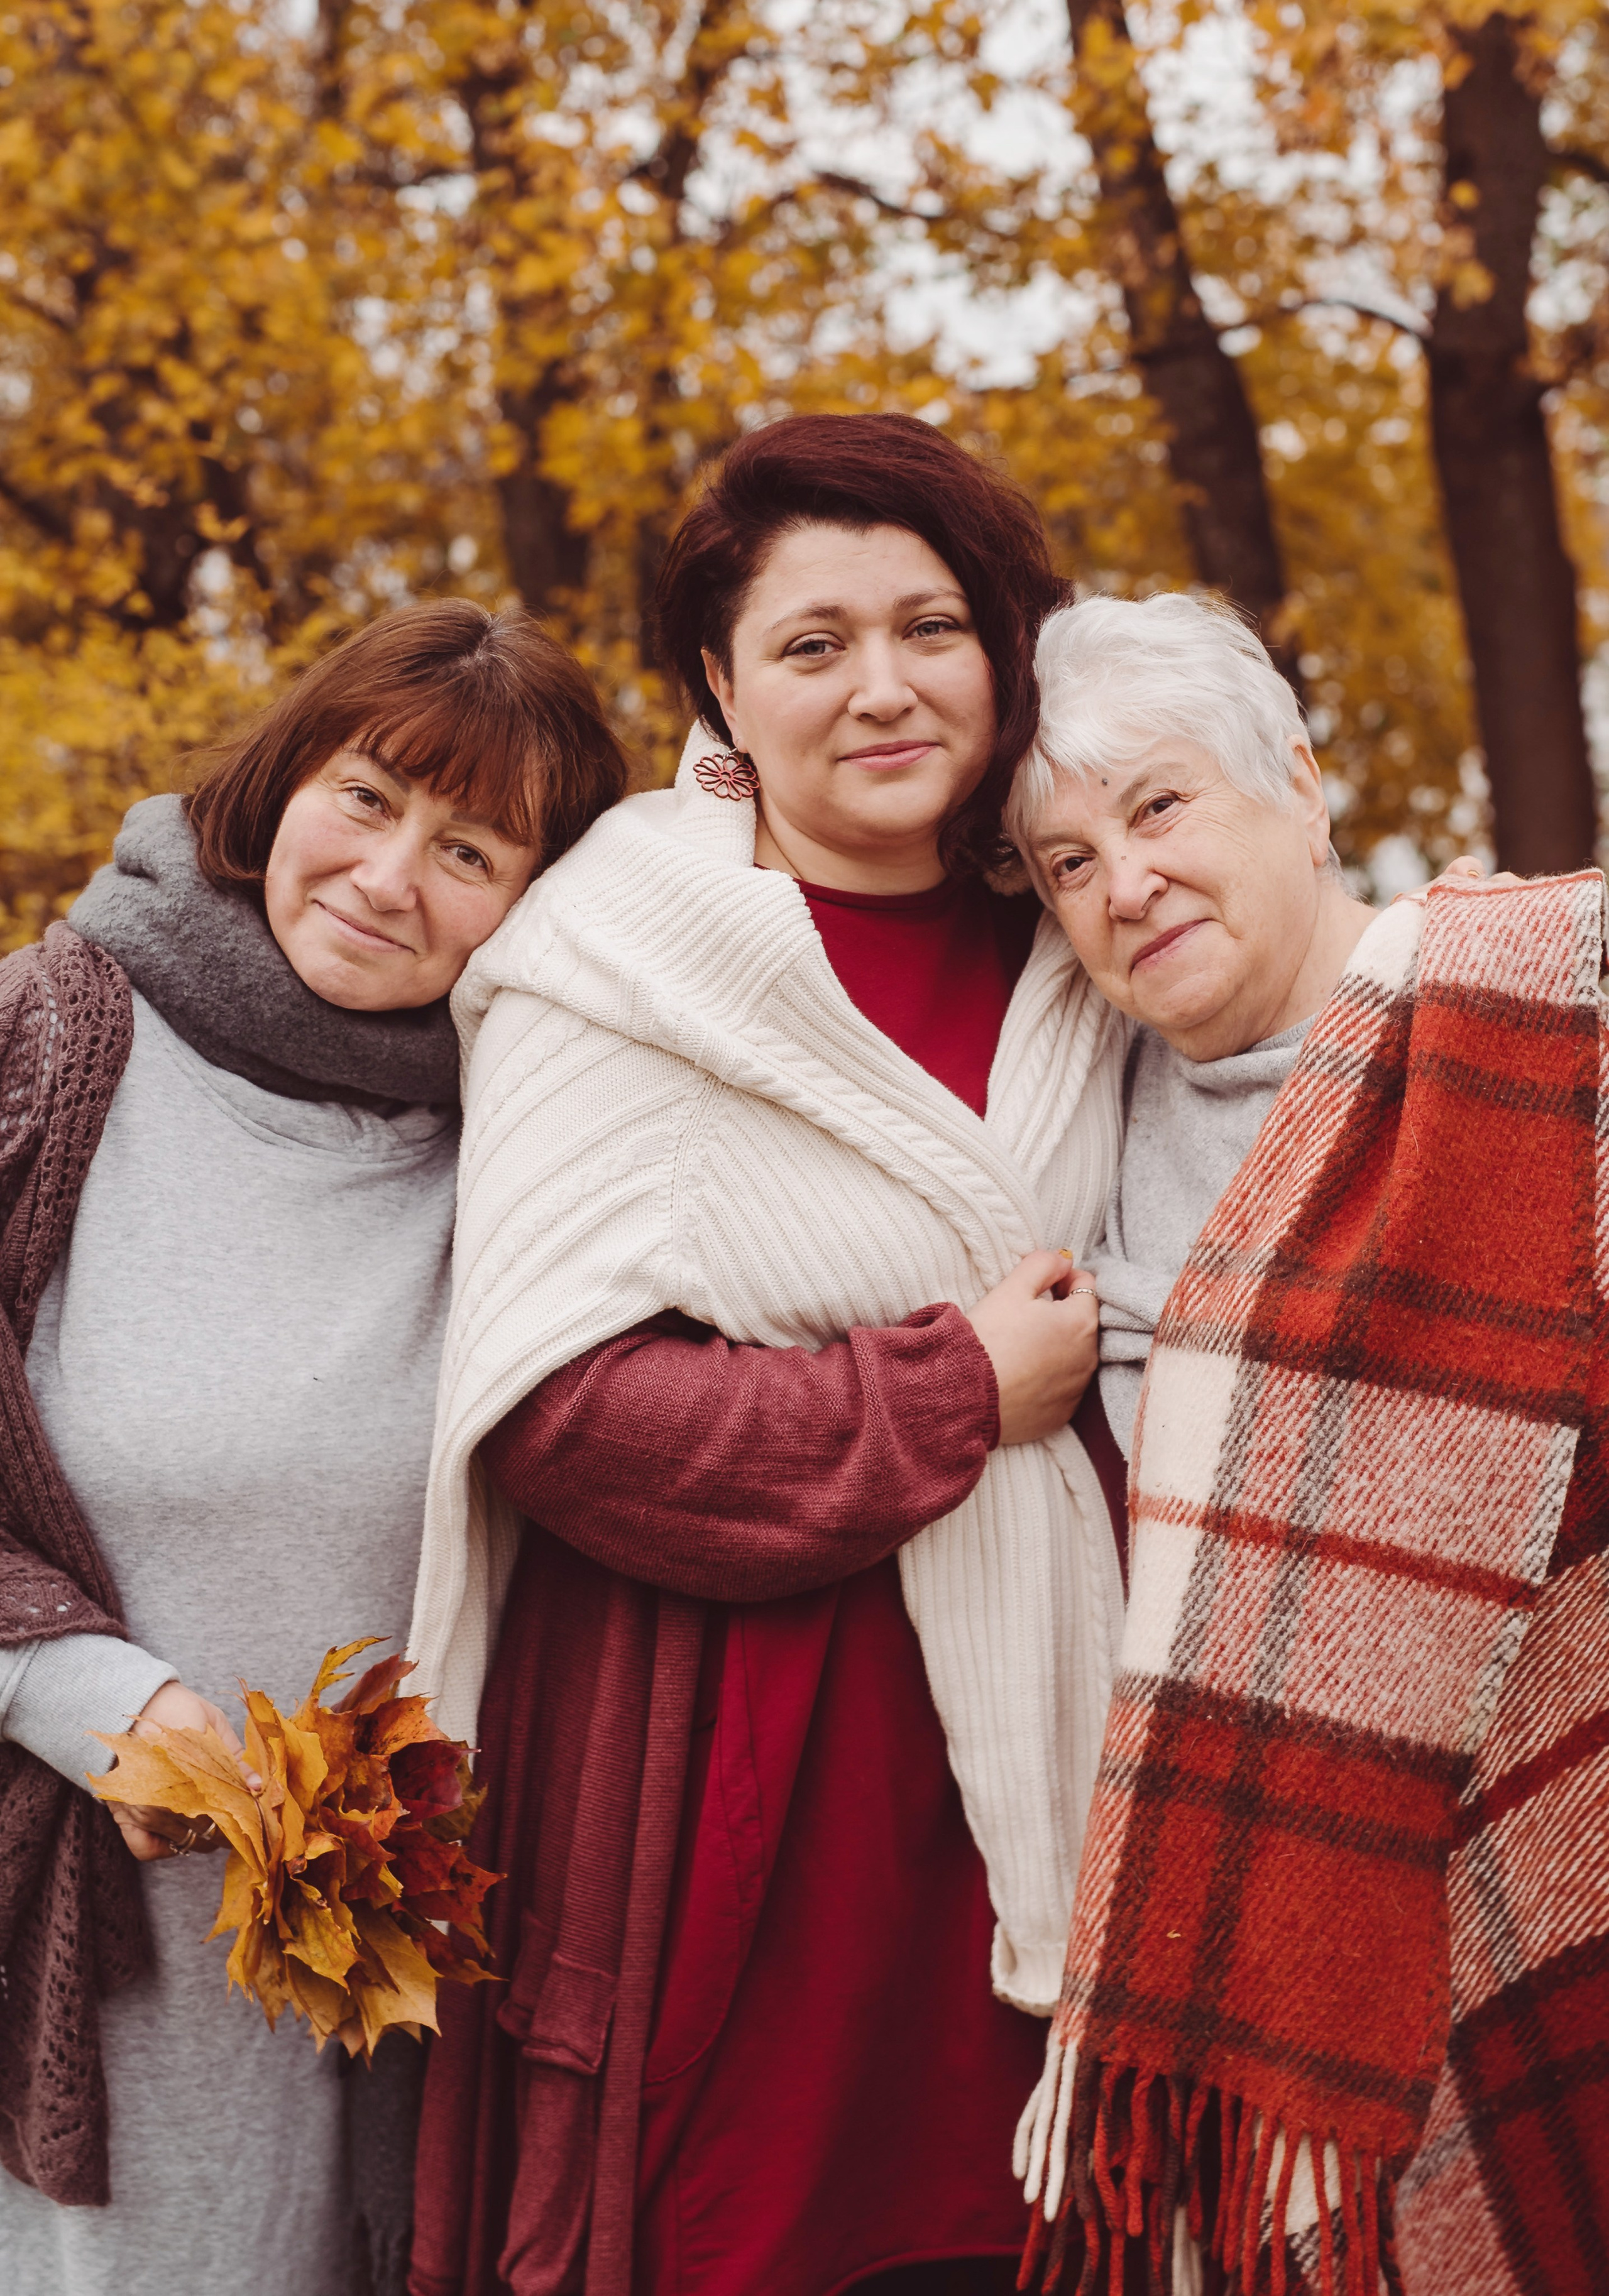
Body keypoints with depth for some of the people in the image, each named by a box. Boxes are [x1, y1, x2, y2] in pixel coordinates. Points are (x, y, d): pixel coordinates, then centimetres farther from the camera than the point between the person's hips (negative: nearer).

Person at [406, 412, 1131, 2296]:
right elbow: (554, 1402, -16)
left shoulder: (1062, 975, 10)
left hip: (1014, 1753, 5)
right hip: (715, 1763, -5)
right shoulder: (622, 963, -7)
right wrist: (951, 1395, -13)